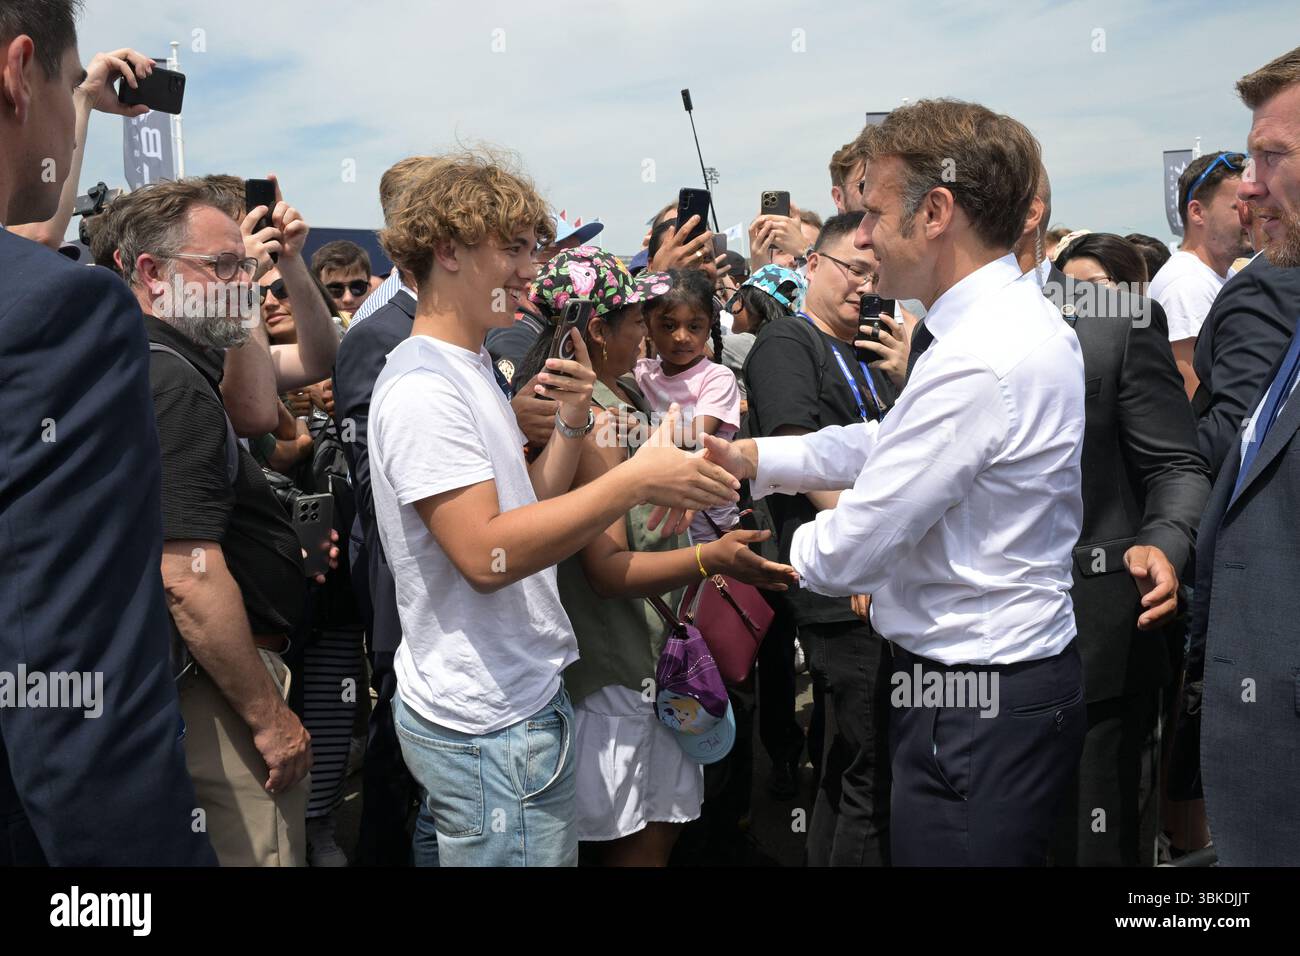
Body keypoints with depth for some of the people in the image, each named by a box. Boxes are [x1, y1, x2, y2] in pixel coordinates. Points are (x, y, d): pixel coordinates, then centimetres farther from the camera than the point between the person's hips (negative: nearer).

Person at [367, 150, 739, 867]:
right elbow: (487, 554, -26)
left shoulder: (471, 368, 14)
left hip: (522, 695, 10)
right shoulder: (422, 388, -18)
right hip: (488, 726, -10)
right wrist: (635, 480, -27)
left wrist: (571, 423, -2)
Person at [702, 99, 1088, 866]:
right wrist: (751, 458, 11)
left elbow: (850, 552, -22)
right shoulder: (1020, 321, 5)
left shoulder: (979, 363, -27)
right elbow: (887, 443, 15)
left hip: (973, 707, -10)